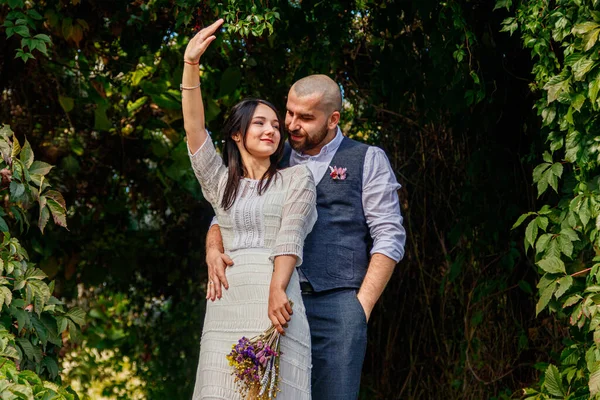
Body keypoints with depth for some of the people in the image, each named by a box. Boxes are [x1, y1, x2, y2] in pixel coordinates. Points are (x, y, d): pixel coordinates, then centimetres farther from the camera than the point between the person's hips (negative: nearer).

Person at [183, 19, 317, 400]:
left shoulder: (296, 178, 11)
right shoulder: (221, 182, 20)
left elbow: (291, 235, -3)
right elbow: (194, 129, 9)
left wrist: (277, 290, -19)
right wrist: (191, 64, -2)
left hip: (276, 297, -3)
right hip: (226, 301, 3)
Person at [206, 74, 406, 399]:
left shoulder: (368, 161, 8)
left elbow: (389, 237, 2)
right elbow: (227, 216, 16)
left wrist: (362, 306, -7)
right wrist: (214, 251, -7)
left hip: (337, 303, -3)